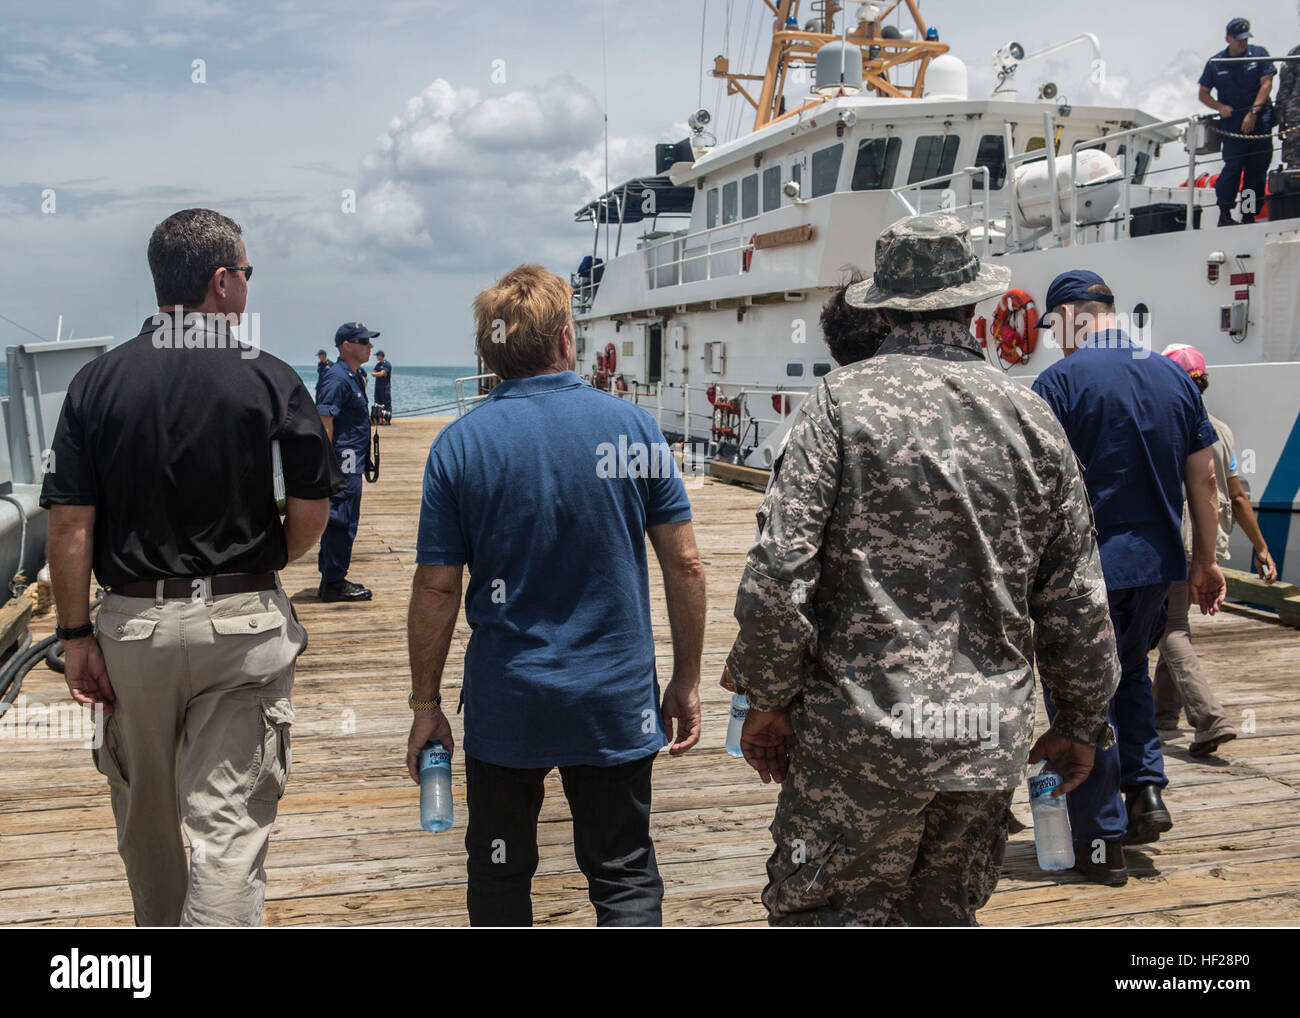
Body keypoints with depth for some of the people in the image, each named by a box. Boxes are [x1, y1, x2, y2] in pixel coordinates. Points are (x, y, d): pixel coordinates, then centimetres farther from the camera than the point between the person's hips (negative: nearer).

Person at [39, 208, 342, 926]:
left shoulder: (96, 382, -2)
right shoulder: (270, 380, -6)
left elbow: (70, 523, -5)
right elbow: (312, 509, -5)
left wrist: (76, 637, 0)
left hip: (132, 622, 3)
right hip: (243, 624, -2)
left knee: (144, 818, 22)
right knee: (229, 826, 0)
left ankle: (160, 930, 42)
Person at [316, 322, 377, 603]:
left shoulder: (355, 376, 16)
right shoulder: (337, 378, -15)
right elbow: (324, 421, -20)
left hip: (352, 464, 10)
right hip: (342, 463, -10)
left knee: (341, 522, 15)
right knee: (341, 522, -6)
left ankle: (331, 580, 23)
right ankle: (333, 584, 1)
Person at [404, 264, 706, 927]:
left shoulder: (459, 444, -7)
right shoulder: (632, 426, -5)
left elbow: (436, 588, -7)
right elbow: (685, 565, -4)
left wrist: (426, 704, 3)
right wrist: (686, 680, 6)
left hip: (504, 704, 0)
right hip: (617, 700, 0)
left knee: (499, 880, 18)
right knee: (626, 881, 11)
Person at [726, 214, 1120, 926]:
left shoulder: (844, 398, -7)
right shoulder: (1032, 418, 4)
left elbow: (780, 567, -14)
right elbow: (1075, 597, 8)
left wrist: (769, 697, -2)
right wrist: (1081, 723, 19)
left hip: (864, 732, -4)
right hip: (991, 738, 5)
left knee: (823, 911, 7)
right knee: (945, 913, 19)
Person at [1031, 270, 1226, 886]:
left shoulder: (1062, 380, -10)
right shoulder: (1173, 377, 7)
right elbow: (1203, 477, 11)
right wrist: (1205, 560, 18)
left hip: (1085, 567, -6)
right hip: (1158, 562, 6)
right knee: (1129, 672, 28)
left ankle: (1101, 841, 11)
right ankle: (1146, 789, 18)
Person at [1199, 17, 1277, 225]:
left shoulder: (1259, 54, 6)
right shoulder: (1215, 63, 5)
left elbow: (1266, 84, -1)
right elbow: (1203, 95, 10)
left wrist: (1253, 111, -12)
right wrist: (1220, 107, -9)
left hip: (1260, 121, 2)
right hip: (1232, 124, -1)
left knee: (1258, 169, 0)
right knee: (1233, 166, -13)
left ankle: (1249, 215, 7)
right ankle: (1224, 214, -7)